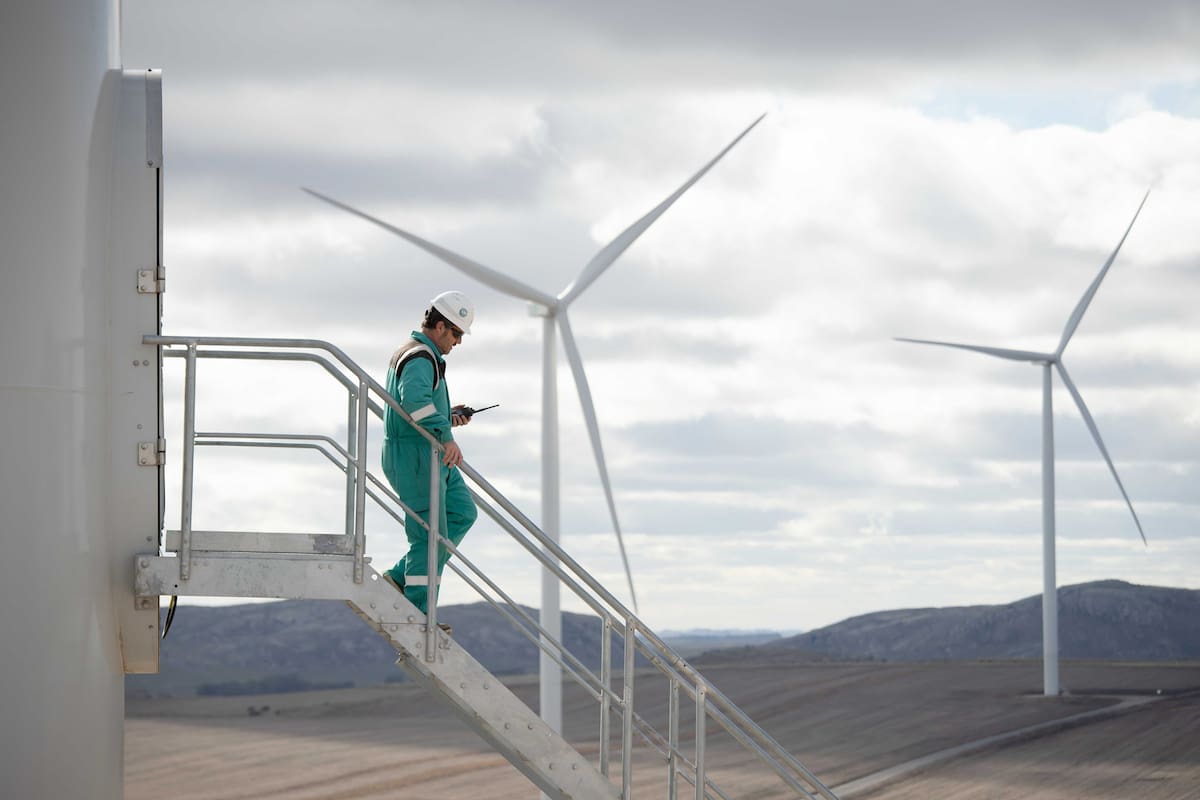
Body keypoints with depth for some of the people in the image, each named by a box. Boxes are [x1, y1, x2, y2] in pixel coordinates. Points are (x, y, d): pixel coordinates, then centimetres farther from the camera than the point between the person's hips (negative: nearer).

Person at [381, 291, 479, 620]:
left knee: (462, 513, 15)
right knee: (430, 536, -6)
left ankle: (402, 578, 12)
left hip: (427, 456, 11)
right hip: (415, 455, -11)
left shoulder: (410, 352, 18)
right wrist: (446, 436, -39)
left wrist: (448, 416, 13)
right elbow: (415, 398, -38)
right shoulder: (421, 358, -17)